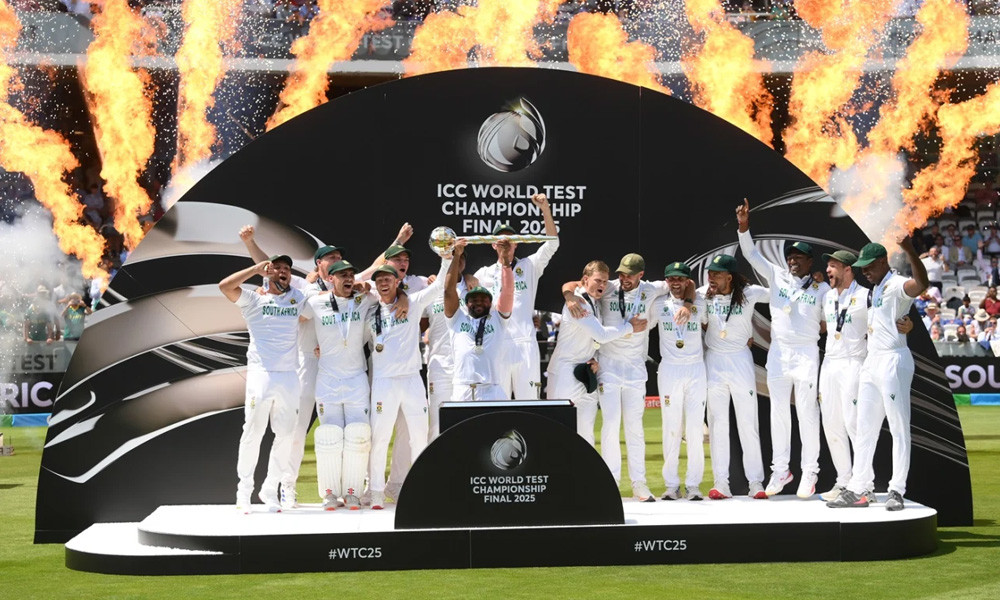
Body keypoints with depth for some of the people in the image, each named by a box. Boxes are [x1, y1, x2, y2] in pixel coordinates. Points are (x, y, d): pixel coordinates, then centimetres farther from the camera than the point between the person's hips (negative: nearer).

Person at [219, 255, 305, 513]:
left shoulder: (299, 299, 15)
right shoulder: (254, 300, 6)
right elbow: (225, 286, -7)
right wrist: (256, 268, -7)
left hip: (289, 376, 3)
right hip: (261, 373, -3)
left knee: (286, 434, 4)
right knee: (253, 432, -4)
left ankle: (271, 489, 14)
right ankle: (244, 490, 4)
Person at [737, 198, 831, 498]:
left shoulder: (822, 289, 3)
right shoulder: (777, 276, 6)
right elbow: (752, 254, 1)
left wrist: (825, 326, -11)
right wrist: (744, 225, -10)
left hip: (807, 355, -2)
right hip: (778, 353, 3)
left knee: (807, 413, -1)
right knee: (778, 412, 7)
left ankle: (809, 472, 7)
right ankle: (780, 470, 16)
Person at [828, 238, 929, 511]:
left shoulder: (896, 285, -11)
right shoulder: (875, 290, 18)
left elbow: (921, 283, -34)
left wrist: (909, 250, -48)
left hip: (894, 361, -10)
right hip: (871, 362, 10)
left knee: (899, 427, -4)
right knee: (864, 428, 11)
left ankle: (897, 490, -1)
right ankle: (859, 489, 17)